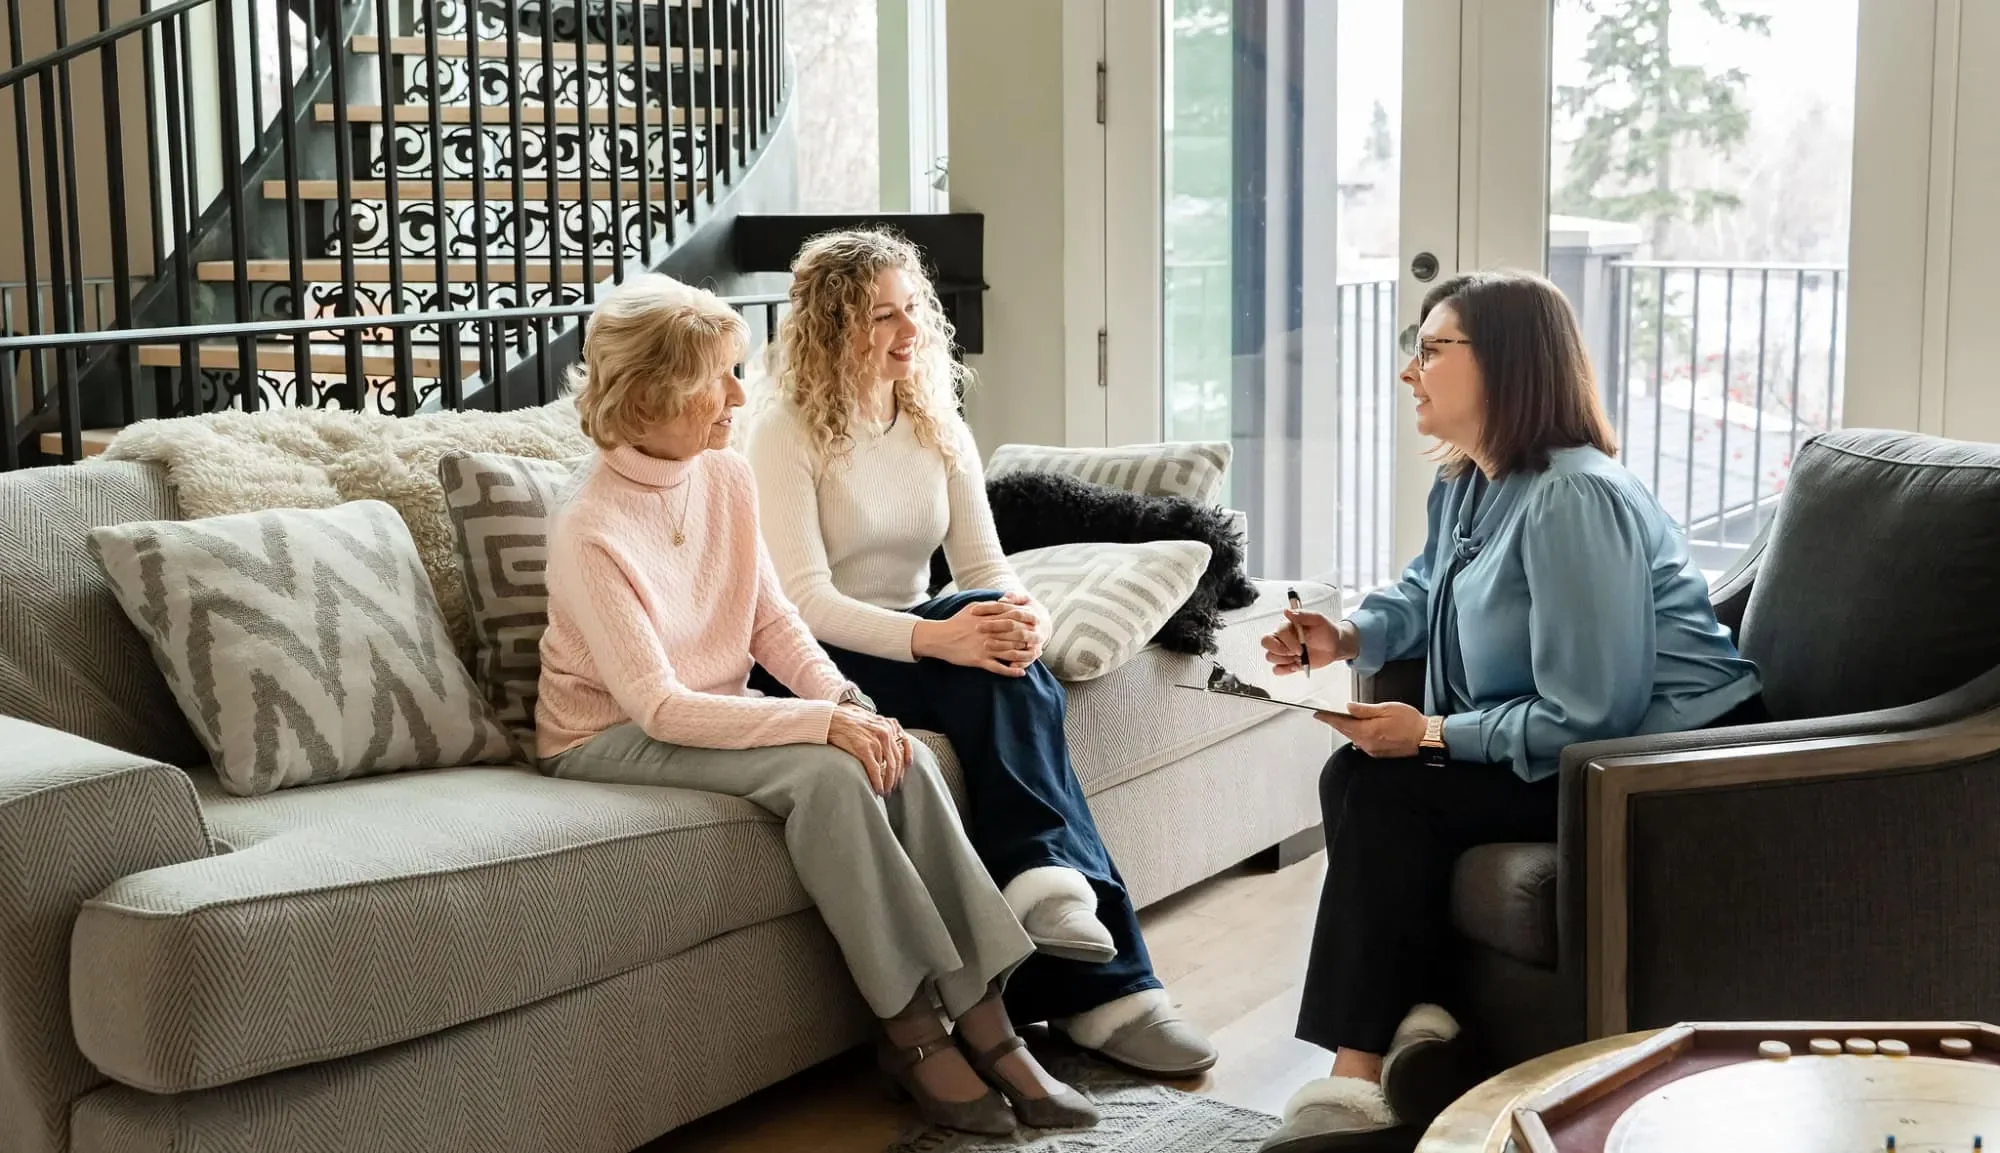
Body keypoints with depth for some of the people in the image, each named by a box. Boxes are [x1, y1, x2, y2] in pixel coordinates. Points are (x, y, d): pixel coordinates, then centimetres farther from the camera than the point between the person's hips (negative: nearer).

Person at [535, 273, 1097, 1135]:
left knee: (899, 756, -19)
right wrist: (822, 721, -30)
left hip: (716, 717, 6)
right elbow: (658, 706, -26)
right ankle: (911, 1030, -18)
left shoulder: (726, 477, -2)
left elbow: (773, 620, 4)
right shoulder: (590, 534, -23)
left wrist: (848, 702, -15)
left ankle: (982, 1020, -18)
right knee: (824, 771, -30)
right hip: (611, 740, -6)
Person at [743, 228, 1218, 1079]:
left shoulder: (938, 428, 8)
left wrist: (1025, 617, -25)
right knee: (983, 652, -31)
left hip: (920, 643, 5)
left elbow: (984, 567, 1)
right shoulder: (786, 435, -10)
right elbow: (805, 600, -20)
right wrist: (934, 635, -36)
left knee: (1006, 659, -29)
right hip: (826, 663, -5)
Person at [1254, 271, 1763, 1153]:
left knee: (1388, 791, -16)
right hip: (1576, 746, 10)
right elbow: (1422, 592, 26)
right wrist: (1348, 637, 5)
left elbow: (1589, 717, -27)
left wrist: (1432, 735, -19)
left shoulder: (1573, 500, -25)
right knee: (1360, 777, 2)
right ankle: (1417, 1017, -4)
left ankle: (1362, 1079, -9)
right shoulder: (1464, 487, 6)